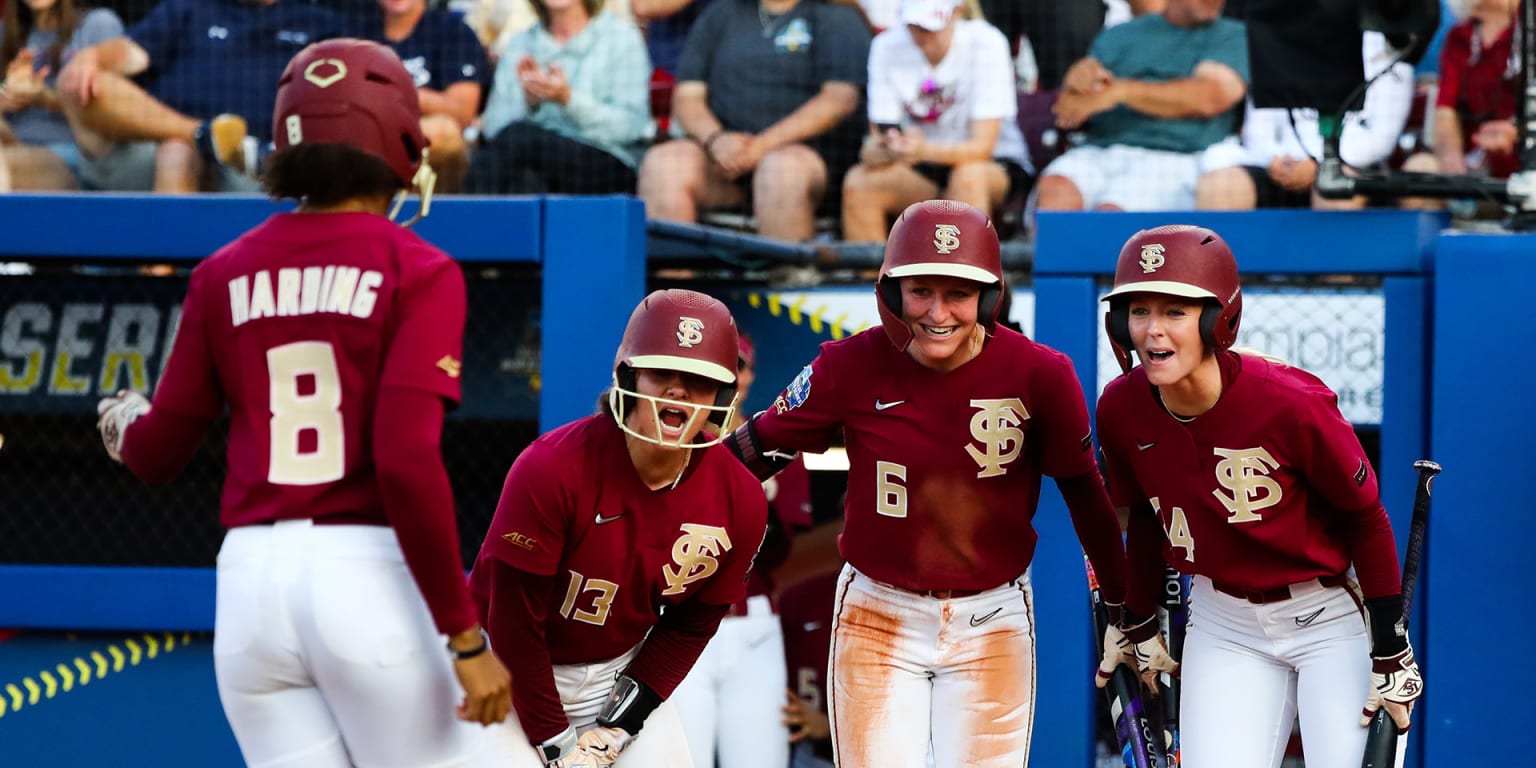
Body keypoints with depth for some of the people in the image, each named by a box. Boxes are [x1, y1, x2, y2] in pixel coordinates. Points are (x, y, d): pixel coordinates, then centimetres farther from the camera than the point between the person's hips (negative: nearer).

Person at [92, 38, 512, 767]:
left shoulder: (224, 274, 9)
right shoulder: (418, 271, -4)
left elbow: (156, 454, 14)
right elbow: (408, 461, -15)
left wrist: (125, 421, 38)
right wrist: (465, 636, -12)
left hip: (249, 580, 5)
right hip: (371, 574, -5)